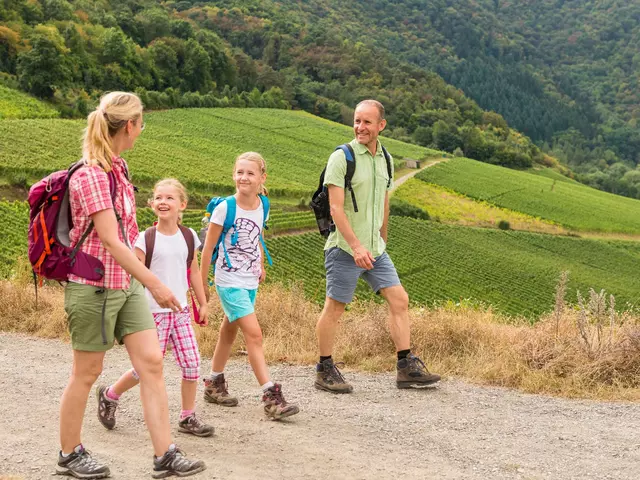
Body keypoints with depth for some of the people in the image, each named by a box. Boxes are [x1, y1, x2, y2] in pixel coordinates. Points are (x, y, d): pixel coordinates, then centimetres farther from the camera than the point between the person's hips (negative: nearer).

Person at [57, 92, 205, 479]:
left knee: (152, 361, 1)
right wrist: (155, 284, -26)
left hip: (127, 284, 8)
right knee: (87, 372, 6)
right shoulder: (91, 175, -19)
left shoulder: (117, 167, 8)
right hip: (94, 287, -8)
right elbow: (110, 240, -25)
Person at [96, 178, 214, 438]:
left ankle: (188, 418, 15)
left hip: (181, 310, 5)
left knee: (192, 363, 0)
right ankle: (109, 395, 25)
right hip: (154, 312, -4)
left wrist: (203, 304, 17)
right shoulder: (146, 239, -8)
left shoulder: (188, 236, 5)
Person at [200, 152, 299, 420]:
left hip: (250, 281, 6)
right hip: (230, 281, -6)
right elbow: (208, 247, -7)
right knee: (254, 334, -13)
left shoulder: (262, 206, 0)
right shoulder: (225, 208, -15)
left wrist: (261, 266, 23)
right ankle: (271, 397, -12)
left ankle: (214, 385, 34)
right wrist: (202, 284, -3)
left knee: (229, 332, 18)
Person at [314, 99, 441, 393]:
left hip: (374, 249, 7)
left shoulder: (384, 159, 11)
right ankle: (324, 371, 14)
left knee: (399, 300, 2)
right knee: (334, 308, 2)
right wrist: (356, 246, -23)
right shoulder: (342, 157, -10)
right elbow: (336, 208, -16)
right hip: (345, 248, -6)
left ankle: (407, 369, 8)